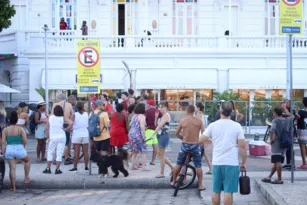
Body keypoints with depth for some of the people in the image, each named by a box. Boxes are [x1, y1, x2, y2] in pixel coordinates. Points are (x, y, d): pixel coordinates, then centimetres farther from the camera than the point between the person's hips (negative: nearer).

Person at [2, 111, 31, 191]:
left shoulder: (5, 130, 0)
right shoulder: (20, 129, -5)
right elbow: (25, 141, -9)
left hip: (9, 149, 1)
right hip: (19, 149, -1)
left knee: (12, 169, 6)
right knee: (27, 160, 28)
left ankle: (13, 187, 7)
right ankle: (26, 178, 28)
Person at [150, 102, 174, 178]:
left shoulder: (166, 115, -12)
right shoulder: (162, 115, 18)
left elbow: (160, 125, -22)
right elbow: (156, 124, 19)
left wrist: (153, 134, -26)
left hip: (164, 136, -10)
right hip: (160, 136, 10)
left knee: (161, 155, -4)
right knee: (161, 155, 14)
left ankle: (162, 173, 4)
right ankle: (172, 167, 23)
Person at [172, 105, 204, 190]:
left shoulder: (182, 121, -3)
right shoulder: (199, 121, -6)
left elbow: (177, 133, 6)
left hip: (185, 145, 1)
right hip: (195, 145, -1)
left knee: (178, 164, 16)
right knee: (198, 166, 9)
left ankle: (173, 181, 28)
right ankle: (200, 185, 9)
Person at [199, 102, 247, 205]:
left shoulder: (213, 125, 1)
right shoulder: (236, 126, -4)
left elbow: (201, 140, 6)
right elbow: (242, 146, -6)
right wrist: (244, 162, 3)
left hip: (216, 163, 2)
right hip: (231, 163, -2)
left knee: (216, 191, 11)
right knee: (228, 191, -3)